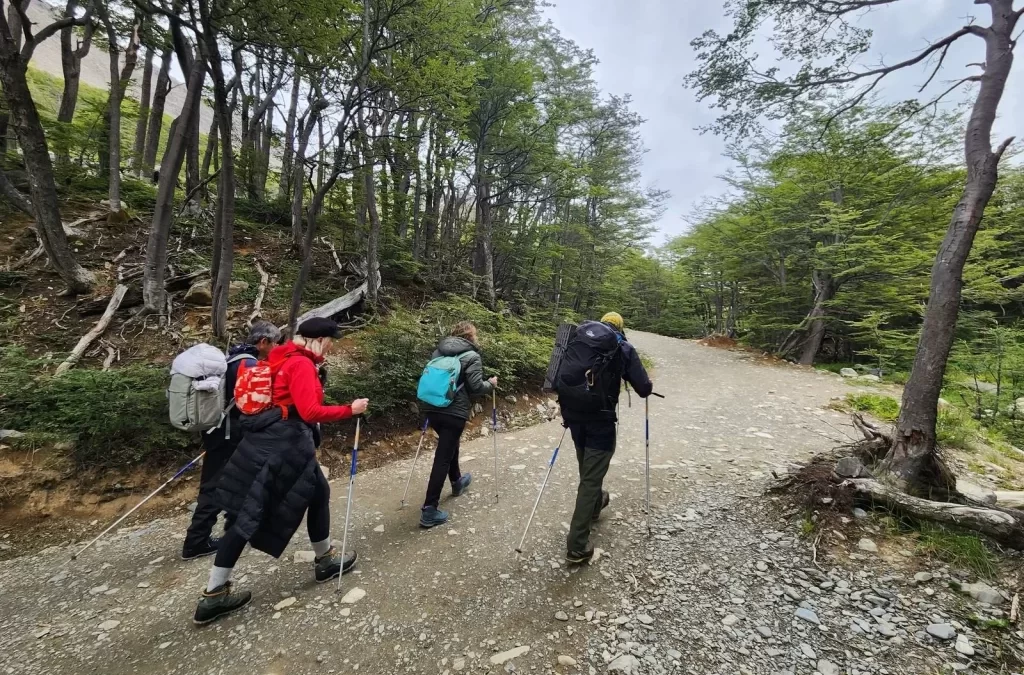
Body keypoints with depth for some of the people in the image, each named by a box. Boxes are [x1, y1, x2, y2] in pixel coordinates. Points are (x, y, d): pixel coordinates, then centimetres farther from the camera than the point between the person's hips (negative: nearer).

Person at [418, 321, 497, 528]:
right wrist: (491, 384, 6)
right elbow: (476, 387, -12)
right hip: (454, 412, -7)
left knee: (450, 445, 29)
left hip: (431, 408, 7)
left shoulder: (439, 351, 12)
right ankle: (429, 510, 0)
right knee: (443, 458, -3)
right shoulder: (472, 356, -6)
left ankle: (457, 482, 48)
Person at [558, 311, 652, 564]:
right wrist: (649, 384, 21)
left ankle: (594, 505, 53)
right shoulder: (623, 348, 1)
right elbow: (643, 389, -3)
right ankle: (577, 546, 7)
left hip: (573, 415, 5)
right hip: (600, 419, -5)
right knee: (591, 477, 4)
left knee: (587, 468, 27)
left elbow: (559, 375, 13)